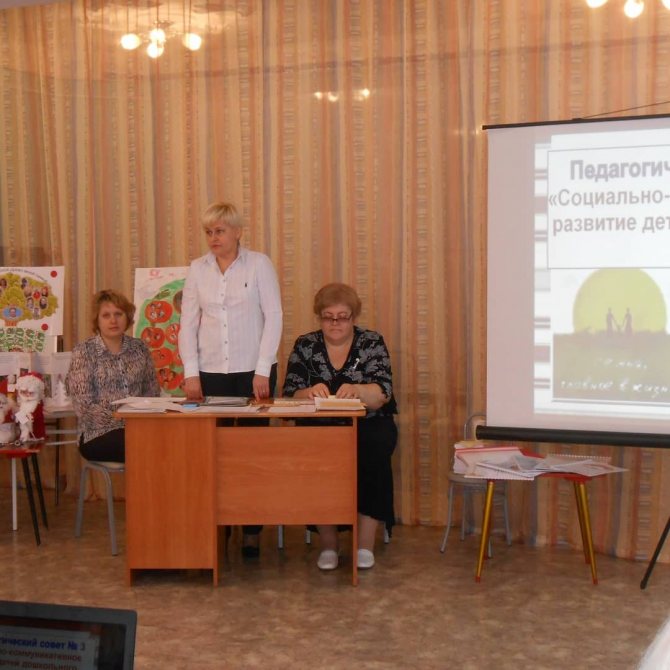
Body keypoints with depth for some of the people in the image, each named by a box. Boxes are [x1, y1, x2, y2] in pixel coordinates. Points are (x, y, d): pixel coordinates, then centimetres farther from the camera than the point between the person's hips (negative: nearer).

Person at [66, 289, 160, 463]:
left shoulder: (139, 348, 12)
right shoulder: (84, 351, 0)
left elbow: (153, 392, 11)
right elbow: (84, 406, -8)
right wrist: (121, 421, -17)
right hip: (100, 434, -4)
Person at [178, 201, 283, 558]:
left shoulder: (259, 264, -1)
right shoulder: (197, 269, 7)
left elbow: (273, 317, -4)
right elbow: (187, 324, 6)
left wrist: (262, 371, -9)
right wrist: (191, 373, -2)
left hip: (254, 371, -2)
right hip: (211, 372, 2)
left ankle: (251, 533, 10)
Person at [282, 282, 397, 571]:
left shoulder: (372, 343, 4)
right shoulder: (304, 346, 8)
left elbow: (383, 394, -10)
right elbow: (289, 395, -2)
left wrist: (356, 390, -32)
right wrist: (310, 393, -26)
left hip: (368, 427, 0)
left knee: (373, 451, -34)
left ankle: (365, 542, -22)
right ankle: (327, 542, -19)